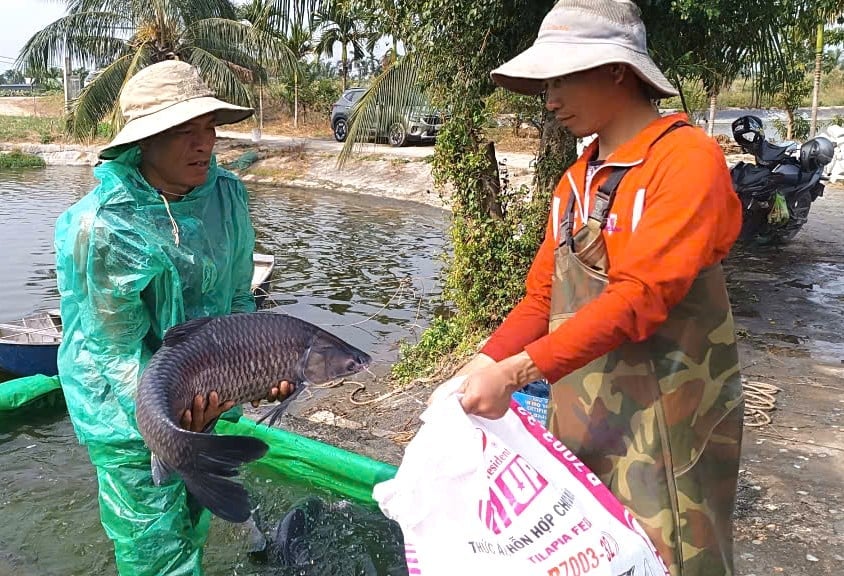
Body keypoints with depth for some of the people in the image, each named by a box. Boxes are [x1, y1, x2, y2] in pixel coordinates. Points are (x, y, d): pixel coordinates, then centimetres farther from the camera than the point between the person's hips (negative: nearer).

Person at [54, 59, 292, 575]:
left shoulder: (228, 195, -8)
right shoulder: (101, 227, -24)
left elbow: (238, 298, 0)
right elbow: (117, 348, -20)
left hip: (208, 394, 5)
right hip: (129, 414, -5)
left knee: (193, 529, 26)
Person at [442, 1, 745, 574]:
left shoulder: (689, 157, -13)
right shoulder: (575, 181, 11)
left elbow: (642, 295, -23)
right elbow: (543, 295, 8)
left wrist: (517, 372, -26)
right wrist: (486, 361, -6)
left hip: (665, 423, -7)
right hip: (580, 416, 7)